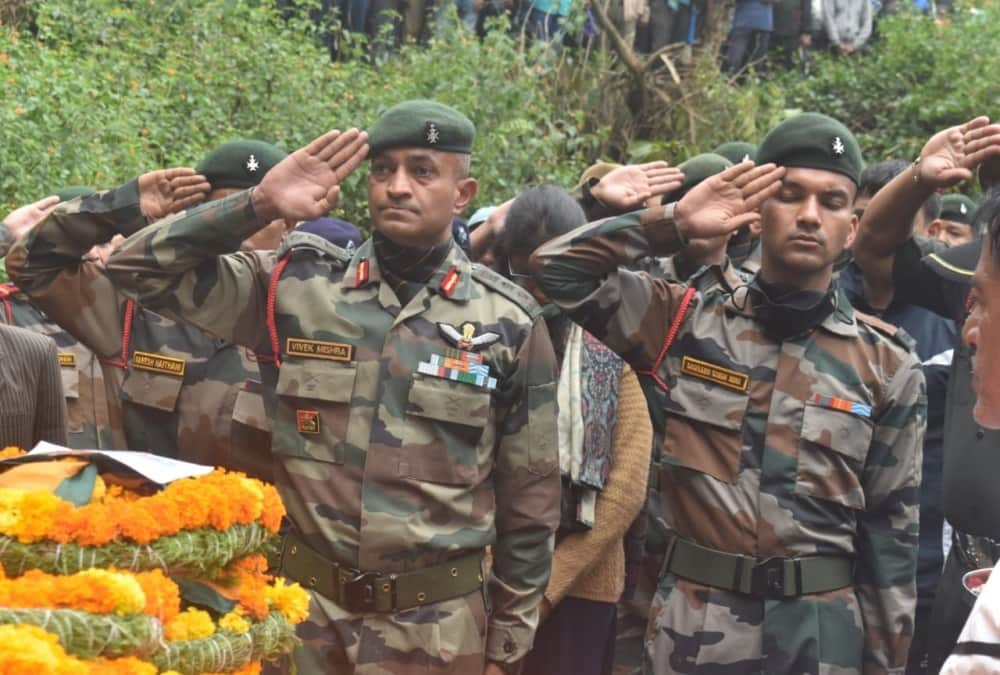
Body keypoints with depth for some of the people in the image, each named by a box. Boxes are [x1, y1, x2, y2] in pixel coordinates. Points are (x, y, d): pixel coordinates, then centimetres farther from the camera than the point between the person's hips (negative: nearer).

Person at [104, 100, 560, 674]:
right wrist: (259, 205, -13)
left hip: (440, 628, -1)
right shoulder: (300, 286, 2)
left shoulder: (510, 322, 0)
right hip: (304, 610, 1)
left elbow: (530, 499, 4)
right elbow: (141, 268, -2)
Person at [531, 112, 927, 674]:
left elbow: (891, 530, 4)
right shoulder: (689, 322, 2)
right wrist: (674, 223, -8)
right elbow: (557, 268, -2)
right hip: (693, 625, 0)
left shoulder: (887, 365, 2)